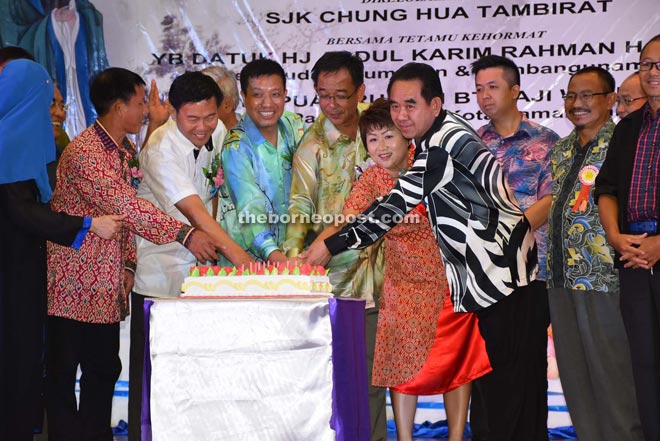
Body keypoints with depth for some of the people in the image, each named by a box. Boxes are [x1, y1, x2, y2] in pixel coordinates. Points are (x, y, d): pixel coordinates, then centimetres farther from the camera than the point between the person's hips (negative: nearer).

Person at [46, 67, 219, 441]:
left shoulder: (127, 150, 12)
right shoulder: (84, 153, -19)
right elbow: (125, 206, -28)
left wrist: (129, 264, 8)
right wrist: (185, 234, -31)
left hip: (108, 285, 9)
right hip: (73, 283, -8)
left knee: (104, 368, 12)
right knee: (64, 371, 1)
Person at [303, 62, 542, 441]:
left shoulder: (447, 140, -21)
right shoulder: (432, 139, 11)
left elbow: (399, 202, -23)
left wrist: (332, 245, -20)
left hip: (504, 267, -10)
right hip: (485, 271, 10)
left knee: (508, 375, -6)